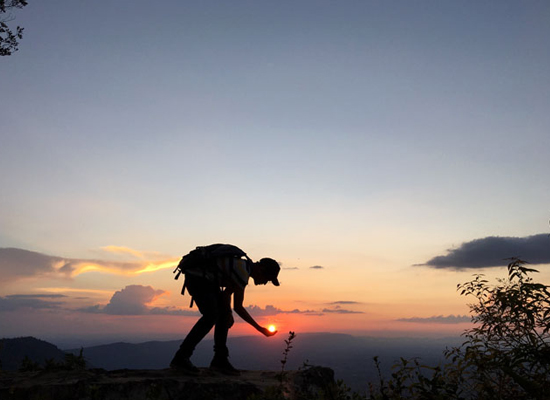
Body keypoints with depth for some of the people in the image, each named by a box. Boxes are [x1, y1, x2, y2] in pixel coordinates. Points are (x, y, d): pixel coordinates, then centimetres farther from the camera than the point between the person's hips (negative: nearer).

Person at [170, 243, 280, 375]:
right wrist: (260, 329, -7)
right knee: (211, 316, -18)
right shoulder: (243, 271, -20)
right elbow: (238, 306, -14)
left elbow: (227, 292, 17)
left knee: (223, 314, 6)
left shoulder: (244, 265, 10)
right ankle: (180, 358, -14)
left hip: (205, 279, 10)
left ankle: (220, 359, 8)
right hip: (196, 277, -10)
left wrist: (228, 313, 4)